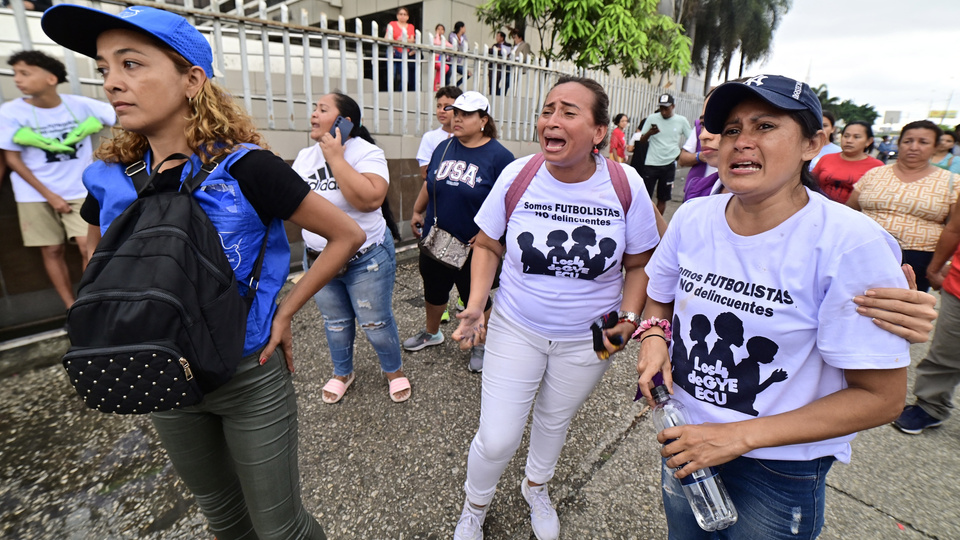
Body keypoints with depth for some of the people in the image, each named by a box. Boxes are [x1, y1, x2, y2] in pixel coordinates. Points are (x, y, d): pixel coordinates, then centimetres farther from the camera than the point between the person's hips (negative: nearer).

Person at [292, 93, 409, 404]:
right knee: (335, 322, 19)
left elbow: (370, 198, -33)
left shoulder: (367, 153, -15)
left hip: (366, 260, -5)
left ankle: (394, 370, 33)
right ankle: (342, 373, 42)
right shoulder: (305, 156, 5)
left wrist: (335, 157, -27)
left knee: (375, 323, 6)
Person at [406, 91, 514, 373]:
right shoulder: (443, 148, 5)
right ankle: (432, 333, 48)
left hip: (473, 246, -5)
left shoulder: (499, 156, -13)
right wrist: (417, 211, 17)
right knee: (433, 290, 22)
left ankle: (480, 345, 35)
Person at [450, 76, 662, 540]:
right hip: (515, 330, 0)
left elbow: (638, 264, -1)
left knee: (554, 421, 24)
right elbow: (487, 245, -2)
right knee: (496, 440, 1)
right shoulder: (517, 176, -14)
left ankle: (536, 487, 59)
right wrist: (475, 305, -14)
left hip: (588, 340, 1)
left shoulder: (626, 186, -14)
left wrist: (628, 316, -15)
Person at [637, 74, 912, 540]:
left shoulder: (851, 245, -22)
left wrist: (738, 437, -23)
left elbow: (881, 397, -18)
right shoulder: (693, 218, -9)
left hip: (779, 469, -3)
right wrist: (654, 335, -14)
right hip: (685, 439, 4)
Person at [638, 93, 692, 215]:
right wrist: (649, 133, -19)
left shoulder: (681, 121, 1)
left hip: (669, 165, 1)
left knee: (662, 199, 8)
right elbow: (642, 140, 2)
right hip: (651, 164, -1)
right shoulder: (652, 118, 0)